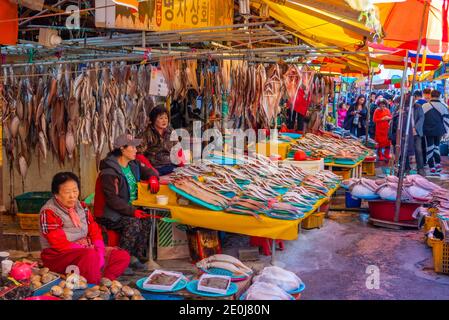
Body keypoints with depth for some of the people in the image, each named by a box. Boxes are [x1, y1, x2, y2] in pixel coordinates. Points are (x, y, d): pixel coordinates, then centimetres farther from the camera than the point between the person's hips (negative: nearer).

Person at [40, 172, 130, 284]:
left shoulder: (81, 207, 10)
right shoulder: (48, 213, -12)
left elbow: (95, 231, 6)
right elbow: (60, 244, -19)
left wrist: (100, 251, -13)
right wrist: (88, 249, -23)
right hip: (59, 256, -8)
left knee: (123, 256, -9)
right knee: (91, 256, -39)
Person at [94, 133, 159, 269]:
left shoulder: (133, 165, 5)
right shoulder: (109, 173, -20)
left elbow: (149, 172, 19)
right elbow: (113, 200, -24)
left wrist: (153, 178, -6)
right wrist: (132, 211, -30)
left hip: (126, 209, 8)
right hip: (107, 214, -8)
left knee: (146, 221, -15)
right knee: (133, 224, -29)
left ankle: (136, 256, -7)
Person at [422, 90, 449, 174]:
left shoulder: (424, 106, -5)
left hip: (428, 131, -1)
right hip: (439, 131, 2)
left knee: (429, 148, 5)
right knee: (436, 146, 19)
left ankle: (432, 167, 2)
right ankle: (438, 163, 5)